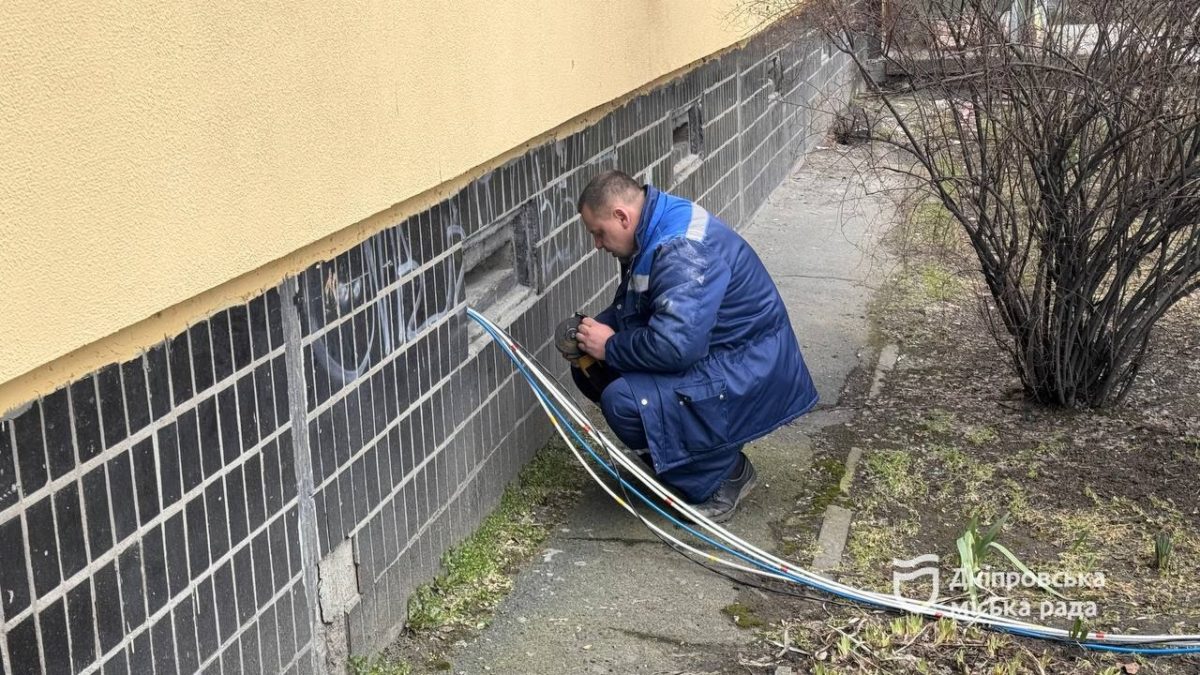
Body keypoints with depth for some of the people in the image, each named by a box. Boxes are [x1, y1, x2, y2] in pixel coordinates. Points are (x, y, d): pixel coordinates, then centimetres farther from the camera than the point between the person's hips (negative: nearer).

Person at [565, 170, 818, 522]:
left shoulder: (684, 250, -28)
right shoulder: (652, 234, 4)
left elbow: (675, 345, -36)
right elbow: (628, 307, 18)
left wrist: (611, 347, -20)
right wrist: (596, 328, -4)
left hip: (747, 373, -10)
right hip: (707, 352, 10)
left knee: (624, 401, -28)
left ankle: (724, 474, -6)